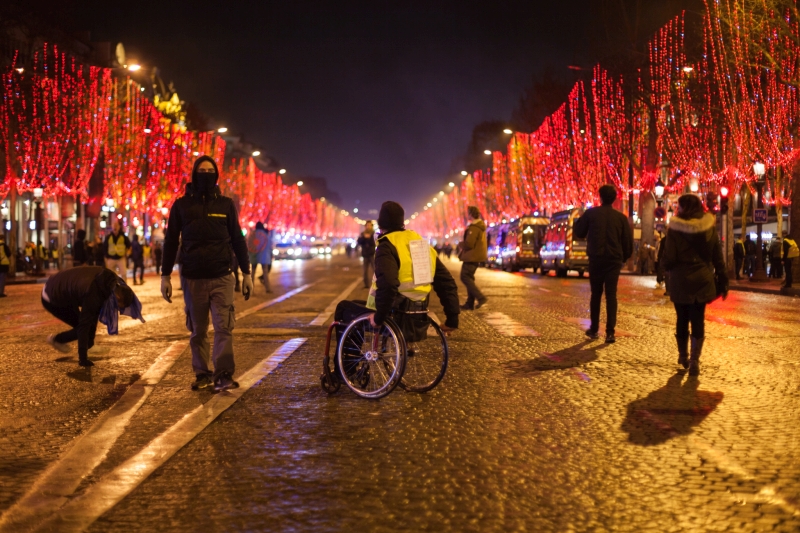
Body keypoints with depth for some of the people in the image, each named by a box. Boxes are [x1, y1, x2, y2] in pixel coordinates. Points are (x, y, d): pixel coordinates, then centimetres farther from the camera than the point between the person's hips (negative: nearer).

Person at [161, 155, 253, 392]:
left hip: (221, 277, -1)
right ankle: (202, 374, 14)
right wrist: (165, 276, 4)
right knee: (197, 330, 6)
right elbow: (170, 242, 8)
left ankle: (223, 374, -10)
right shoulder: (181, 205, 6)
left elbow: (238, 240, 9)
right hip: (192, 278, 1)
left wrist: (246, 273, 5)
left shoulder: (226, 204, 6)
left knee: (224, 327, -10)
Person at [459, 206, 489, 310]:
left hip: (472, 256, -10)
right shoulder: (480, 226, 14)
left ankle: (481, 298, -13)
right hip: (477, 256, 10)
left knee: (465, 277, -7)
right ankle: (470, 303, 13)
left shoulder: (474, 227, -19)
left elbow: (469, 244, -24)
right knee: (469, 278, 13)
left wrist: (461, 244, -2)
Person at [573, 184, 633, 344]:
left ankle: (594, 330, 16)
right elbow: (628, 241, 1)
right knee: (611, 295, 0)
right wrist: (623, 257, 15)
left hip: (596, 259, 0)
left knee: (596, 294, 12)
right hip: (614, 260, 0)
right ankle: (610, 332, -8)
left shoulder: (591, 213, -3)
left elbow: (578, 232, 4)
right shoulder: (621, 217, -1)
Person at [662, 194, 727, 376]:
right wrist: (723, 281, 11)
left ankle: (683, 356, 25)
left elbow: (669, 259, -12)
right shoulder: (710, 228, 1)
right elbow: (718, 258, 4)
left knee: (682, 320, 13)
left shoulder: (675, 229, -11)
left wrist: (668, 266, 11)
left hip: (681, 281, -2)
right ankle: (694, 361, -2)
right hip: (702, 281, 2)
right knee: (698, 321, 4)